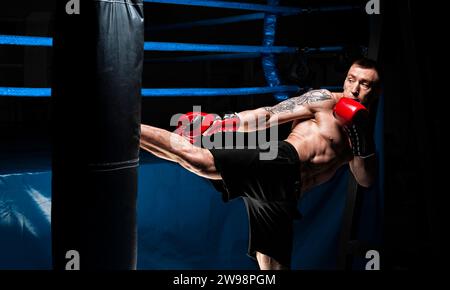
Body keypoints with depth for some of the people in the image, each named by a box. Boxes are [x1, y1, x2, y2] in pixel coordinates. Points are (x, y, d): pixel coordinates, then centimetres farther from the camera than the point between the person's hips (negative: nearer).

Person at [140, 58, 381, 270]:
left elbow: (366, 180, 18)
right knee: (196, 157, -30)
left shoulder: (359, 130, 26)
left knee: (273, 265, 3)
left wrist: (363, 142, 1)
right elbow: (268, 115, 4)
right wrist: (223, 124, -6)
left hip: (284, 192, 6)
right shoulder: (324, 100, 11)